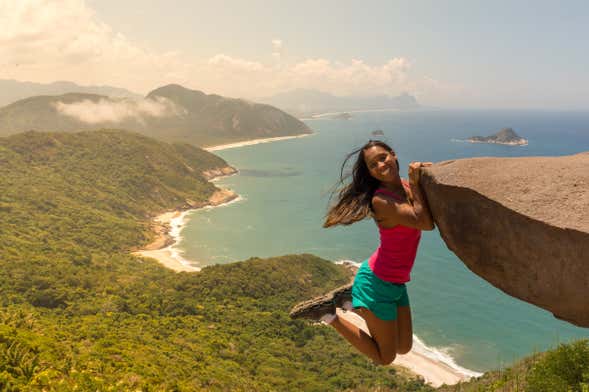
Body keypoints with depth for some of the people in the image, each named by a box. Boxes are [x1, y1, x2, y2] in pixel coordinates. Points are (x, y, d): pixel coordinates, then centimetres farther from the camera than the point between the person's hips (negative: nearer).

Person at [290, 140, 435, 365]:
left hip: (396, 284, 8)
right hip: (377, 283, -8)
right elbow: (425, 224, -29)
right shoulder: (381, 201, -25)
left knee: (404, 348, 23)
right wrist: (416, 184, -22)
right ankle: (329, 314, 9)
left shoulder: (406, 187, -1)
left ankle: (350, 301, 22)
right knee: (384, 358, 6)